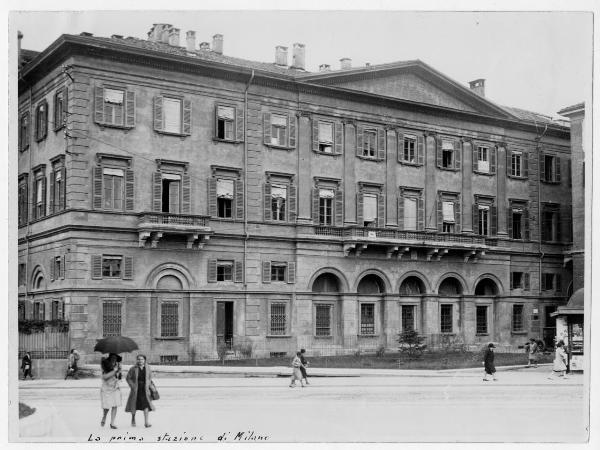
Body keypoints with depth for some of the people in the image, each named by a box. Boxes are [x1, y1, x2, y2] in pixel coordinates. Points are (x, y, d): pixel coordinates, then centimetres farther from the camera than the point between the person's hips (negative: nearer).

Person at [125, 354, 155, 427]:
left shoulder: (147, 368, 0)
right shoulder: (133, 369, -8)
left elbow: (150, 377, 13)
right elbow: (128, 378, -2)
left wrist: (148, 385, 2)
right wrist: (133, 386, -10)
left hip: (145, 389, 1)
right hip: (136, 390, -1)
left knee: (146, 405, -11)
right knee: (134, 405, 12)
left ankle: (146, 422, -10)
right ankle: (133, 419, 37)